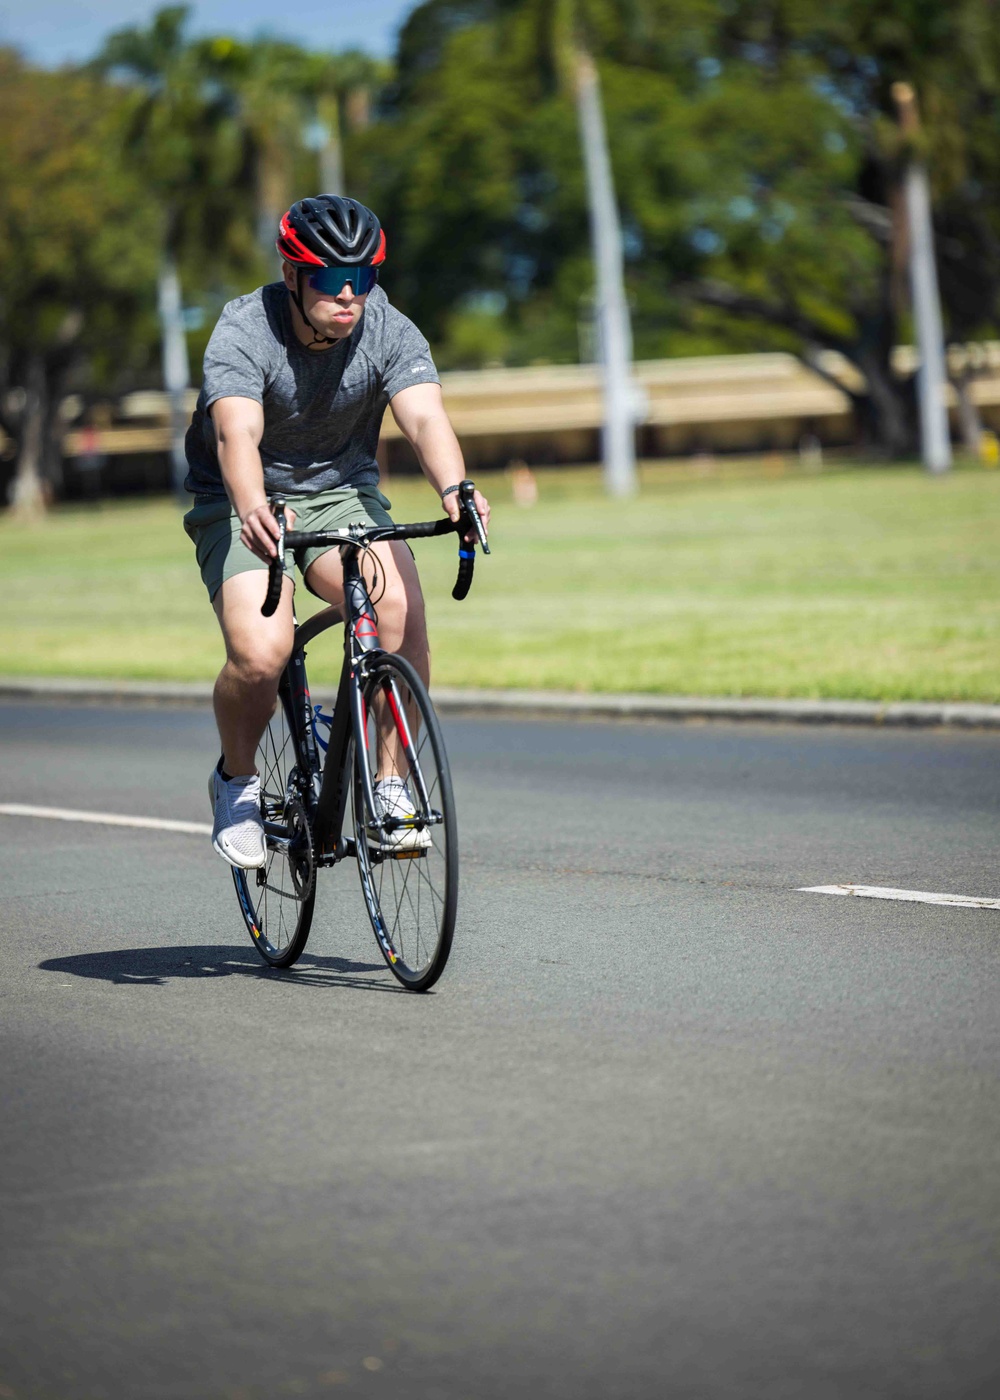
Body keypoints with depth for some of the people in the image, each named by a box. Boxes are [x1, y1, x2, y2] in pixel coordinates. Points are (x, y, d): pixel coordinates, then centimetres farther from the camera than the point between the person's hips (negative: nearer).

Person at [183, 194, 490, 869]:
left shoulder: (390, 331, -16)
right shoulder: (244, 333, -23)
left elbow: (425, 416, -32)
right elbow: (237, 433, -40)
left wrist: (454, 489, -53)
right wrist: (253, 510, -61)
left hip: (342, 493, 2)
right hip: (244, 506, -2)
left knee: (402, 606, -29)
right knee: (261, 651, -27)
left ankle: (391, 782, -11)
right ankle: (237, 779, 5)